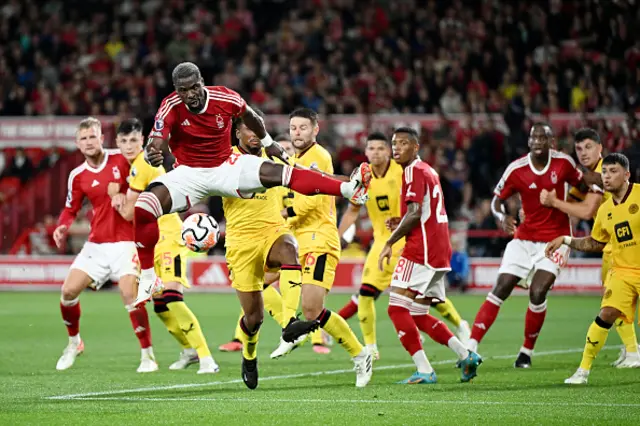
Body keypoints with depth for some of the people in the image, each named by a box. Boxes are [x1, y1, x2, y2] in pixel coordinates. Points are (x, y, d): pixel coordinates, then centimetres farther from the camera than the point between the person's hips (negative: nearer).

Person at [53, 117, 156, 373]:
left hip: (125, 242, -4)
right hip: (96, 244, 4)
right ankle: (74, 342, 23)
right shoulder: (77, 176, 2)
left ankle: (148, 356, -7)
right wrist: (63, 227, -6)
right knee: (69, 290, -2)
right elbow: (71, 210, 14)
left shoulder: (121, 160, -8)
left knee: (130, 295, -19)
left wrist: (124, 196, -16)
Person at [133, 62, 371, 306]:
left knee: (280, 173, -19)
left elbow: (249, 116, 7)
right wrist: (152, 155, -56)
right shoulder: (171, 108, -21)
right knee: (143, 209, -24)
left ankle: (350, 189, -18)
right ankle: (147, 278, -10)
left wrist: (268, 143, 22)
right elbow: (155, 144, -30)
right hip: (189, 174, -1)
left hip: (226, 167, 1)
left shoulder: (225, 98, -16)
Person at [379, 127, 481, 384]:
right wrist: (402, 224, 13)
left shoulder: (414, 171, -8)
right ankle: (466, 355, 8)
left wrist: (390, 242, -14)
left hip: (420, 250, -10)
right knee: (418, 316, 15)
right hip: (439, 254, 10)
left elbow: (415, 213, -18)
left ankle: (424, 371, -17)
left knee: (397, 309, -11)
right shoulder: (429, 171, 22)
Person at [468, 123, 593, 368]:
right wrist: (501, 217, -22)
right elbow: (496, 200, -2)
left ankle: (527, 351, 5)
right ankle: (471, 347, -8)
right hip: (525, 237, 1)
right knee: (500, 290, -7)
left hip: (555, 239, -1)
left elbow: (582, 186, 11)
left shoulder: (564, 163, -8)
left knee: (538, 293, -15)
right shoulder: (516, 170, -9)